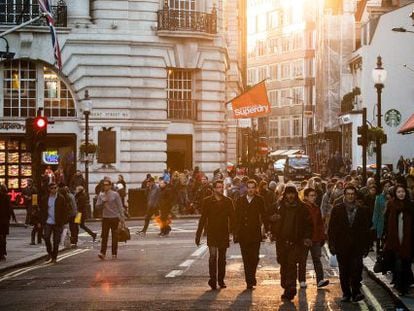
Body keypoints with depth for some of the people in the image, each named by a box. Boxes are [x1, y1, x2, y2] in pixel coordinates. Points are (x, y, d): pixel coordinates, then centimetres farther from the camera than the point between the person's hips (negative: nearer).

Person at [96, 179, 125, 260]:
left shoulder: (115, 194, -2)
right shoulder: (101, 195, 6)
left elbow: (120, 206, -2)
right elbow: (98, 205, 5)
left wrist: (122, 218, -6)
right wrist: (103, 202, -13)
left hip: (114, 218, -2)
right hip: (105, 218, 2)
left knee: (114, 236, 3)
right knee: (104, 236, -6)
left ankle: (114, 254, 10)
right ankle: (102, 253, -11)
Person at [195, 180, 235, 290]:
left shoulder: (228, 201, 5)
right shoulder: (207, 201, 1)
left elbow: (232, 218, 7)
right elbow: (203, 219, 2)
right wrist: (198, 235, 0)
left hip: (224, 234, 2)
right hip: (212, 233, -2)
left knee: (222, 258, 8)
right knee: (213, 255, -14)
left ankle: (221, 280, 17)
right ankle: (213, 279, -11)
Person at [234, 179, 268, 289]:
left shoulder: (259, 200, 3)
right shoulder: (240, 201, 8)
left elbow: (264, 215, 4)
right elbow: (237, 218, 8)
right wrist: (236, 233, 4)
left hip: (255, 234, -2)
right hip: (243, 234, 2)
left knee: (254, 257, -5)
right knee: (246, 259, 2)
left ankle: (251, 278, 17)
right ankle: (249, 281, 9)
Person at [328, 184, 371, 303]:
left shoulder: (362, 210, 7)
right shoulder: (337, 209, 5)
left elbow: (366, 230, 9)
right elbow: (331, 229, 3)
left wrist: (366, 247, 4)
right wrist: (332, 245, -4)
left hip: (357, 247, -1)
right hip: (342, 246, 1)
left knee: (356, 269, -13)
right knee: (344, 271, 6)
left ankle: (356, 292, -8)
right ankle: (346, 293, 15)